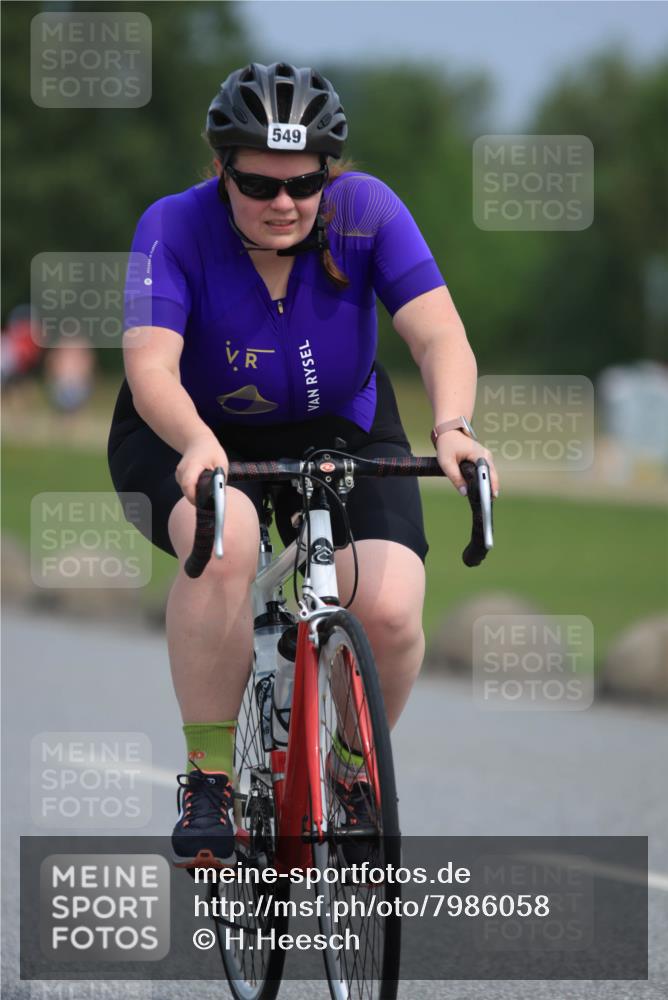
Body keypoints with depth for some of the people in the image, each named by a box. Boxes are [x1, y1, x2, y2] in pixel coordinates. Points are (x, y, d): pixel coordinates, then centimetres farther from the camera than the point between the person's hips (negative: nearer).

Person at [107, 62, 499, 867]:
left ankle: (354, 769, 9)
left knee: (390, 613, -23)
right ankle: (208, 775, -21)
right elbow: (149, 364, -35)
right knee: (224, 545, -37)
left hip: (338, 430, 2)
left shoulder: (366, 211, -19)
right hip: (196, 435, -2)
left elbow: (440, 335, -26)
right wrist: (196, 443, -56)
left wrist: (451, 426, -47)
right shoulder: (177, 228, -23)